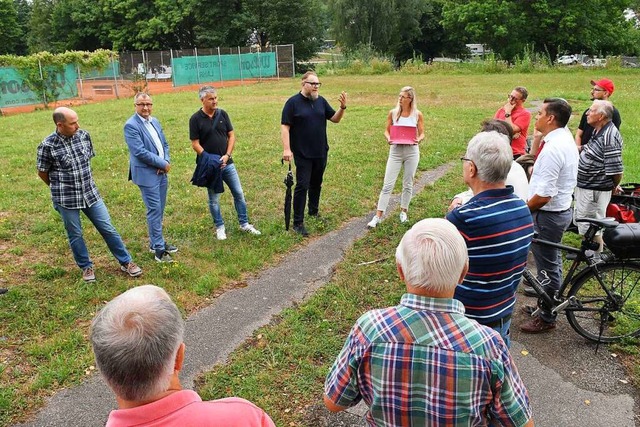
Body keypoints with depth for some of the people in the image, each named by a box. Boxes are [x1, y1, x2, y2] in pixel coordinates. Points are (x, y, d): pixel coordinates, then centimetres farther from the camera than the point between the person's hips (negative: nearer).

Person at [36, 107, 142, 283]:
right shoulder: (47, 146, -15)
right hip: (66, 199, -3)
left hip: (91, 194, 3)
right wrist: (59, 188, 12)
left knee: (108, 228, 7)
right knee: (75, 235, 11)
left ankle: (126, 262, 18)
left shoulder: (84, 135, -4)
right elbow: (42, 172, 0)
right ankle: (86, 267, 30)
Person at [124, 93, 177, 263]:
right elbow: (140, 152, -20)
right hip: (147, 174, -7)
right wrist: (163, 164, -14)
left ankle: (155, 242, 27)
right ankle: (159, 250, 1)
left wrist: (166, 162, -4)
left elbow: (165, 144, 15)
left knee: (159, 210, 14)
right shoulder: (131, 125, -13)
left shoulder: (155, 121, 12)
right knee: (154, 211, -5)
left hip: (161, 172, 8)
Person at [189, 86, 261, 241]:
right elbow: (195, 144, -8)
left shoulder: (222, 114, 1)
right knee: (214, 198, 8)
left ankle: (244, 224, 21)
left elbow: (231, 136, 4)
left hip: (227, 162, 3)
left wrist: (227, 155, -8)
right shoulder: (196, 119, -8)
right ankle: (220, 227, 23)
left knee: (239, 193, 7)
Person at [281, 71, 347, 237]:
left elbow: (335, 119, 10)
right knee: (302, 186, -5)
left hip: (321, 153, 5)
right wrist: (286, 149, -20)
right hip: (302, 154, -5)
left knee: (316, 184, 17)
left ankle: (314, 212, 35)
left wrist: (342, 107, -10)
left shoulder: (321, 101, 6)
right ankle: (298, 223, 2)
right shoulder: (293, 102, -9)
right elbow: (284, 126, -11)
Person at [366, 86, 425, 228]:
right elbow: (387, 130, 6)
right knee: (388, 184, -3)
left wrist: (418, 140, -19)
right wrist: (389, 138, -16)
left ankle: (403, 211, 29)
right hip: (395, 151, 0)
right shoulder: (393, 113, 0)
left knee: (408, 184, 11)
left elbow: (422, 133, 3)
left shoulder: (417, 114, -2)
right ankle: (378, 216, -1)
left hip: (412, 151, 0)